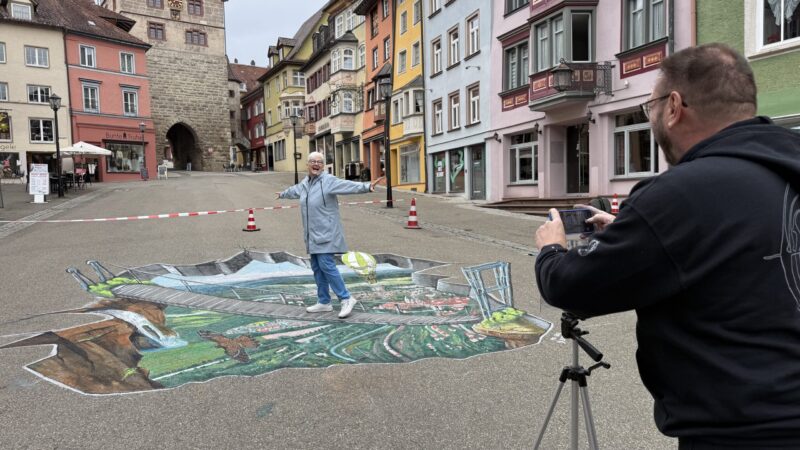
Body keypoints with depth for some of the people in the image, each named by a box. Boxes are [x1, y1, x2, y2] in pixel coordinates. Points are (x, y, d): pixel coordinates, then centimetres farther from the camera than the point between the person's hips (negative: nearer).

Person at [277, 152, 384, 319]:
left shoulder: (329, 180, -12)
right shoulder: (305, 183, 14)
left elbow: (348, 185, -27)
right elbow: (294, 190, 36)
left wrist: (367, 186, -44)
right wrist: (282, 194, 56)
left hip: (325, 234, -8)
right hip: (312, 234, 8)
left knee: (326, 265, -14)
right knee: (317, 268, 13)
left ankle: (346, 299, -2)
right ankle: (324, 302, 24)